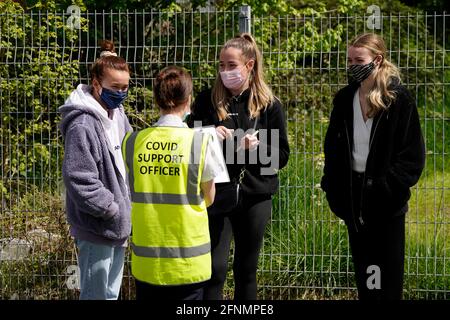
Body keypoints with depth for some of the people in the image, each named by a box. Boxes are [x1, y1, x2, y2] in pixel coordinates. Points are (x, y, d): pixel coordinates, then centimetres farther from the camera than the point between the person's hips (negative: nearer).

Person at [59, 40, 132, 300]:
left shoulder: (118, 114, 7)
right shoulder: (83, 125, -21)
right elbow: (80, 180, -24)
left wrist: (128, 206, 8)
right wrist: (112, 209, -18)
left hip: (119, 224, 9)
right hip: (97, 229, -9)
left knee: (112, 292, 20)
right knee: (97, 294, 2)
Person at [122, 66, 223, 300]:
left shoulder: (133, 142, -4)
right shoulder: (198, 142, -12)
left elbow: (127, 195, 6)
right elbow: (209, 198, 1)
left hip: (145, 261, 3)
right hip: (188, 262, -2)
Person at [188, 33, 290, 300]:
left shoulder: (269, 105, 2)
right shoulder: (207, 100, 1)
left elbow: (282, 156, 3)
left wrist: (257, 145, -15)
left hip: (255, 196, 1)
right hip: (216, 195, -1)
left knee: (247, 270, 11)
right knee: (215, 269, -7)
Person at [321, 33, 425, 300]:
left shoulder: (399, 99, -7)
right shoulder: (344, 99, 7)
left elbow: (412, 153, -8)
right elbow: (333, 146, 12)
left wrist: (391, 186, -16)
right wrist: (332, 187, 3)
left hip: (385, 197, -5)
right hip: (353, 193, 5)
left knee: (387, 268, 2)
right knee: (362, 265, 12)